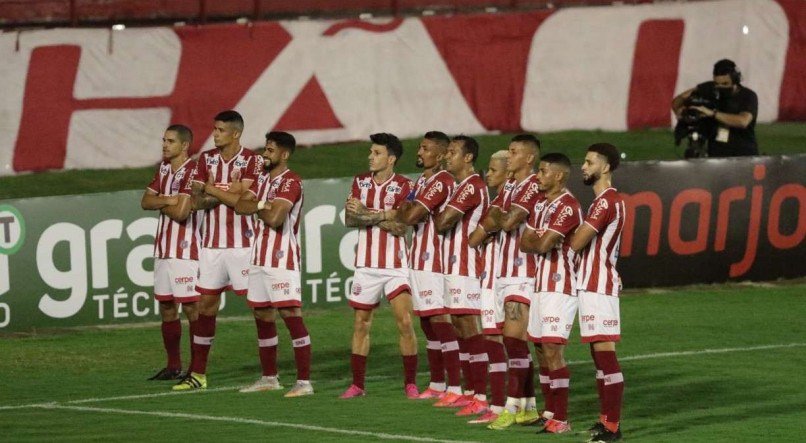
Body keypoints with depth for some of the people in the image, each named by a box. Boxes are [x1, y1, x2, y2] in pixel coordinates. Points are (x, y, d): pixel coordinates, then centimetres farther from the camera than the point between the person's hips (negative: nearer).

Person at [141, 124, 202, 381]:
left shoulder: (192, 172, -13)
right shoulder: (163, 169, 13)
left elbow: (180, 213, -20)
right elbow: (146, 201, 9)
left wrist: (160, 203, -2)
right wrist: (169, 200, -10)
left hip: (185, 250, -8)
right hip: (163, 248, 8)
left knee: (191, 308, -7)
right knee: (166, 308, 11)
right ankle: (173, 367, 18)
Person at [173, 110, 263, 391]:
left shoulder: (251, 161, -6)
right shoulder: (206, 159, 8)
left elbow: (243, 200, -17)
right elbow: (197, 201, 1)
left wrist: (211, 189, -8)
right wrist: (228, 193, -14)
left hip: (242, 244, -5)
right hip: (211, 244, 5)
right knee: (206, 305, 7)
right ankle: (197, 373, 13)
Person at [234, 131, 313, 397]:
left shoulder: (291, 182, -13)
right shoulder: (262, 178, 16)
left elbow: (274, 218, -23)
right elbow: (240, 205, 6)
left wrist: (257, 209, -4)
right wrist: (261, 205, -13)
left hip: (283, 258, -9)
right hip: (260, 256, 9)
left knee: (291, 315, -12)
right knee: (262, 316, 13)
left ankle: (304, 382, -13)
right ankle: (269, 378, 23)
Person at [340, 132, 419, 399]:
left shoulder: (403, 186, -6)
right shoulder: (360, 182, 7)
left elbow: (400, 227, -15)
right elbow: (349, 219, -2)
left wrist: (367, 214, -19)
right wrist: (383, 216, -16)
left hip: (396, 265, -4)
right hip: (366, 264, 4)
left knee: (405, 322, -11)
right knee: (360, 324, 7)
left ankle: (410, 383, -2)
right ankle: (357, 384, 15)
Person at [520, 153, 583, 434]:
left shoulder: (568, 207, -14)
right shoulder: (541, 206, 16)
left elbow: (543, 245, -20)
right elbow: (525, 244, 11)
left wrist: (536, 241, 2)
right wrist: (541, 242, -8)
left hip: (560, 287, -9)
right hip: (542, 284, 9)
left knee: (553, 350, -13)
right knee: (543, 349, 13)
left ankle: (561, 420, -13)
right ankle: (550, 411, 22)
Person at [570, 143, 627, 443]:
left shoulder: (606, 202, -15)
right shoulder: (606, 200, 19)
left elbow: (575, 243, -16)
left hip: (599, 286, -11)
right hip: (593, 283, 11)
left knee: (605, 353, -11)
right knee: (599, 354, 13)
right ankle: (605, 419, 18)